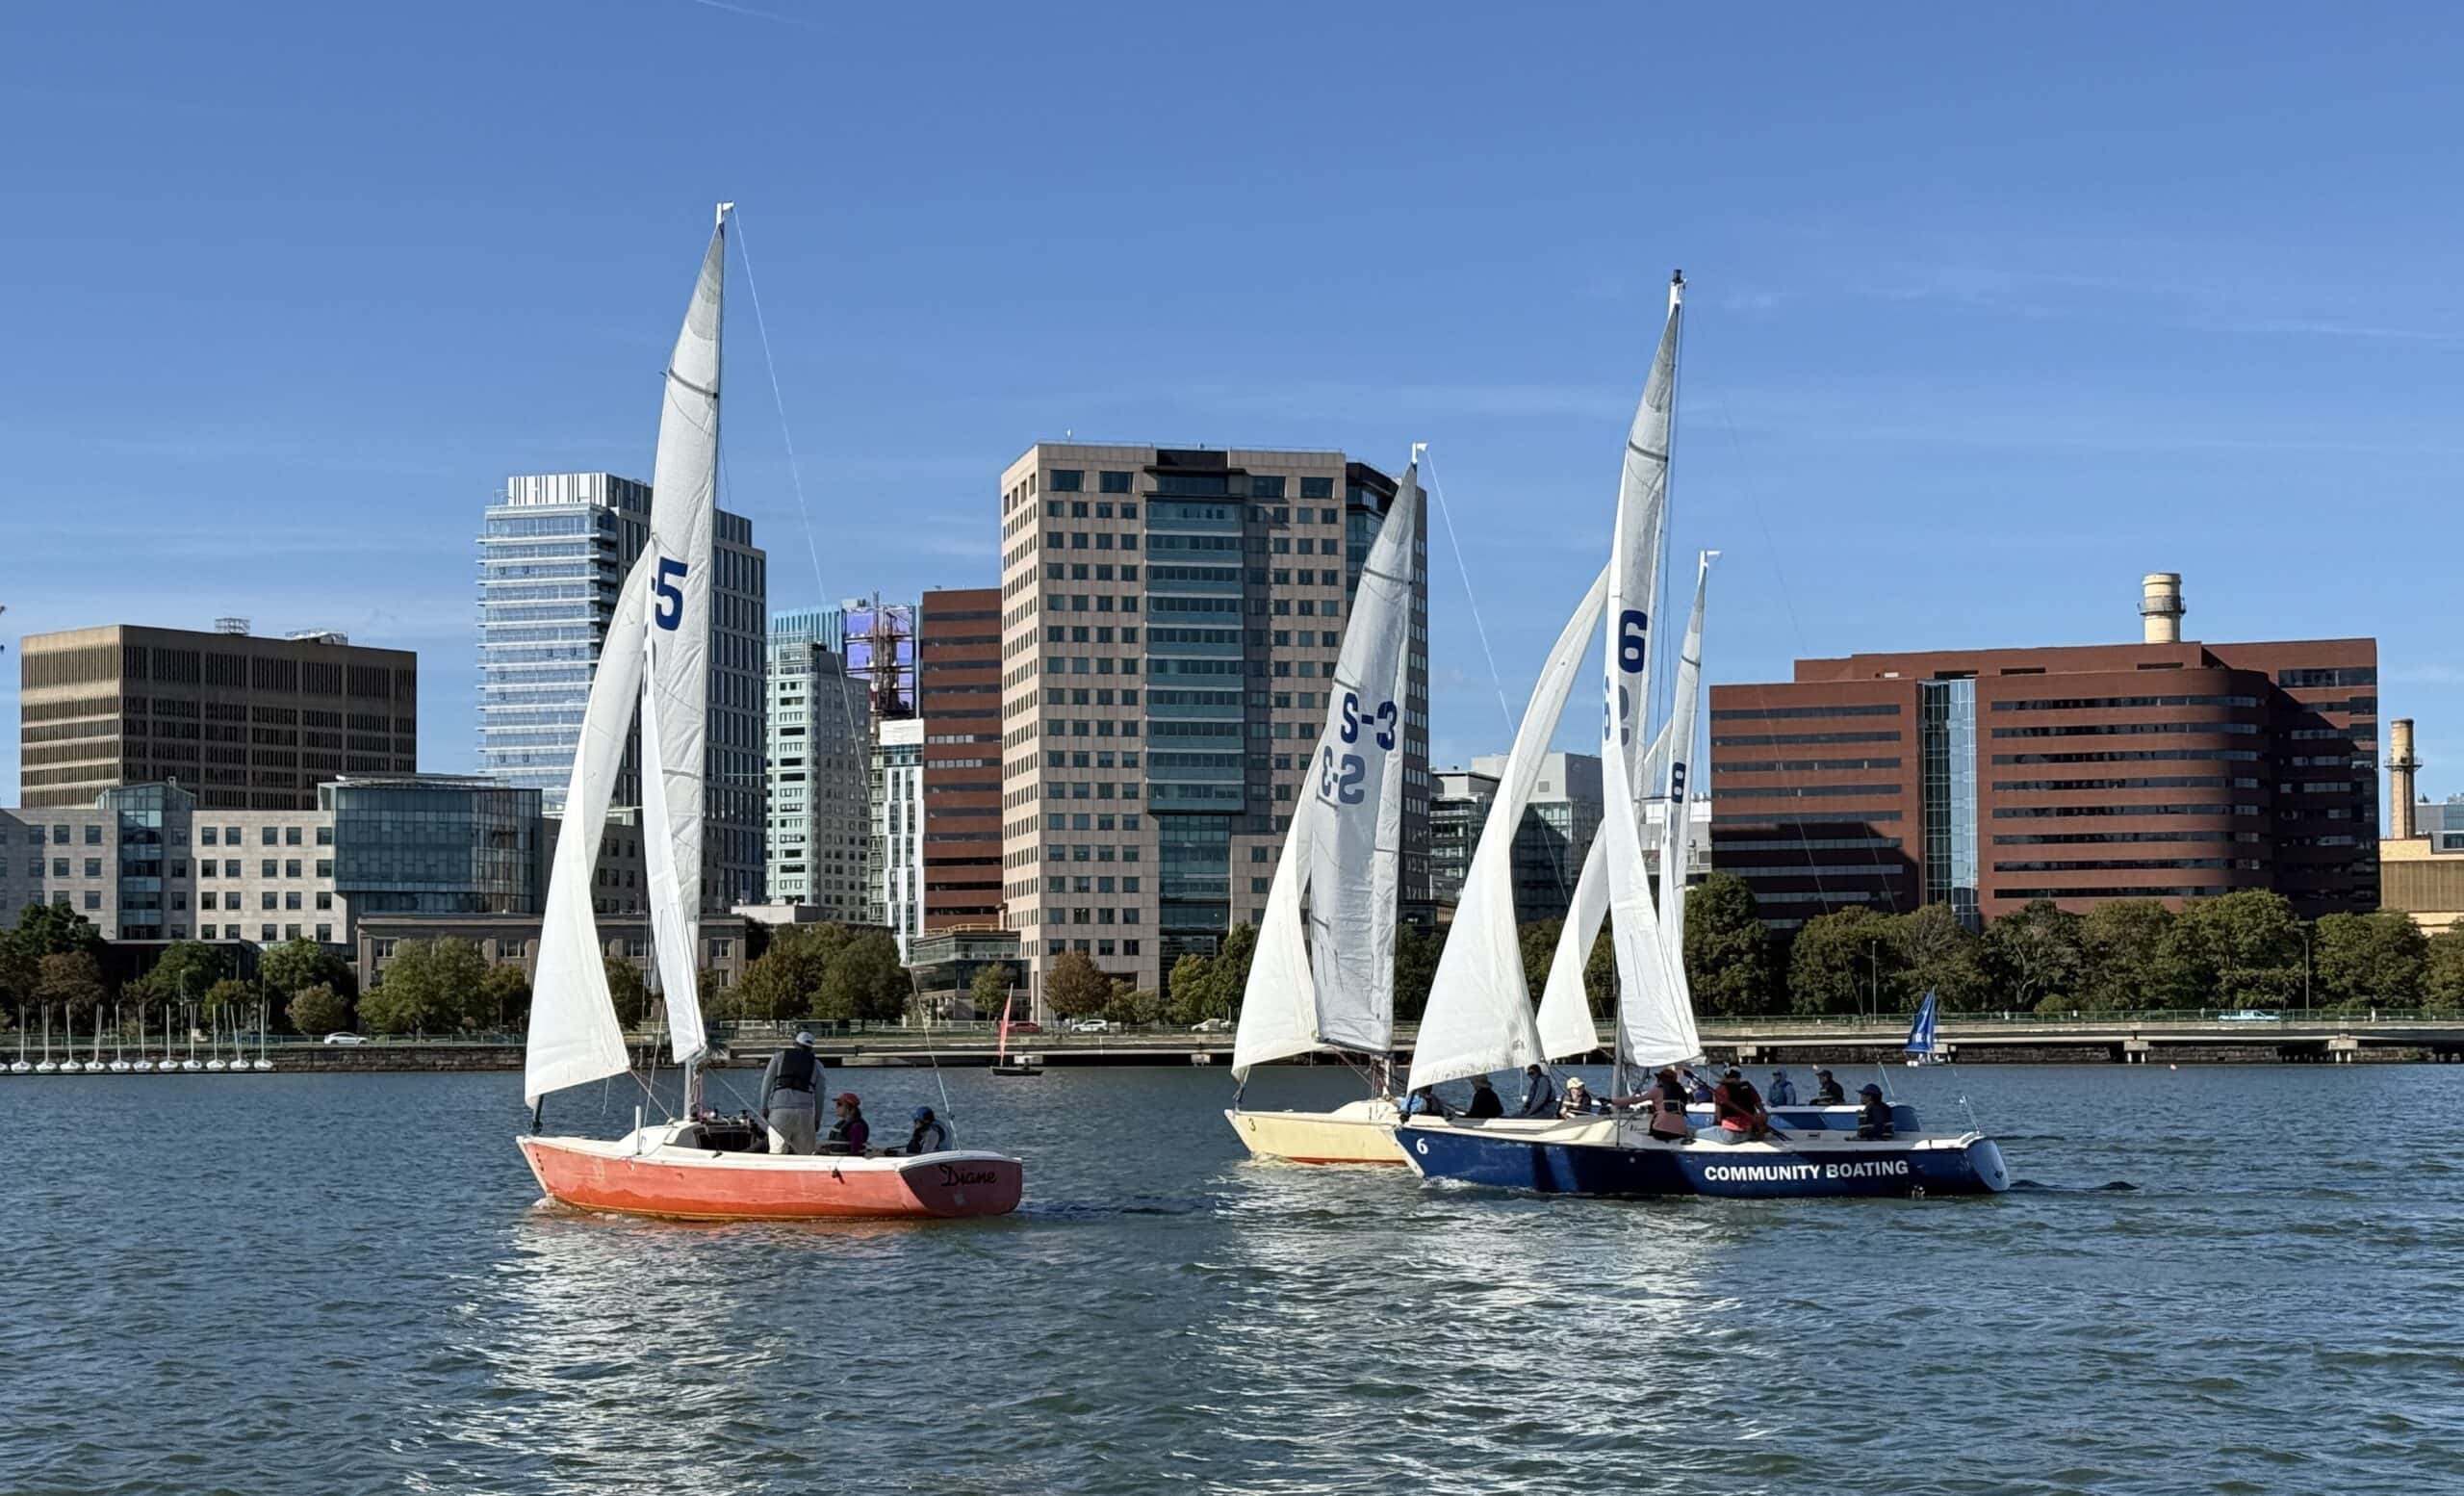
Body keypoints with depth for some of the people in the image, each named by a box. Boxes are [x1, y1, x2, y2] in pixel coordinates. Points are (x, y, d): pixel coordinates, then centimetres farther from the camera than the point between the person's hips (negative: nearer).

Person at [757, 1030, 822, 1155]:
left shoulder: (779, 1056, 16)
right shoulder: (817, 1064, 17)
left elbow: (767, 1081, 6)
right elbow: (819, 1094, 12)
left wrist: (764, 1107, 5)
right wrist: (817, 1120, 15)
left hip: (779, 1109, -1)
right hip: (805, 1112, 1)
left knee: (777, 1151, -2)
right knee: (804, 1153, 4)